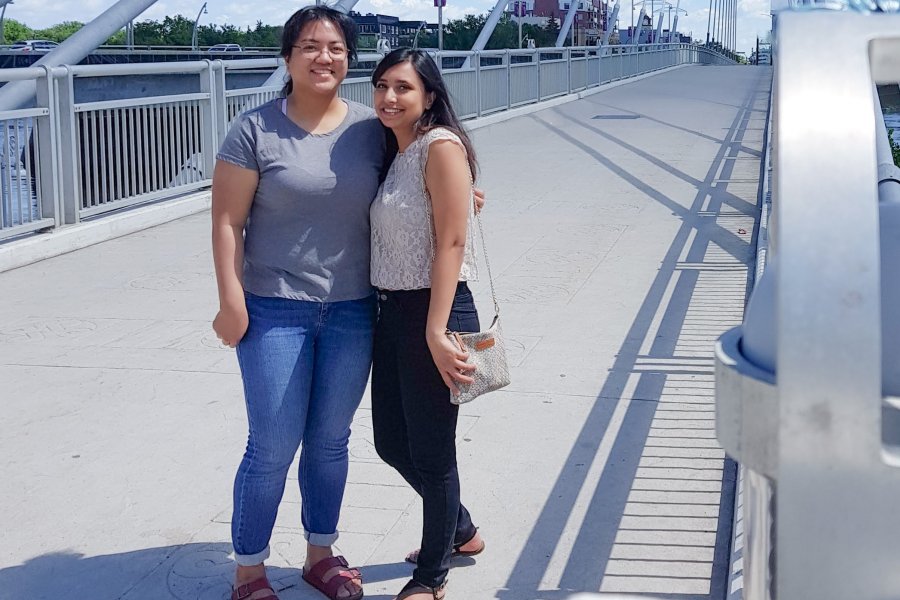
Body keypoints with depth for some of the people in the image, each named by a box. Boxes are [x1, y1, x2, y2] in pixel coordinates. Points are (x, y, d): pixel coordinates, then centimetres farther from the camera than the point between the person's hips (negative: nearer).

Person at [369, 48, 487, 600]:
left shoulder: (441, 146, -14)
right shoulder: (395, 153, 12)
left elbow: (451, 243, -19)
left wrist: (437, 332, -23)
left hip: (433, 313, -9)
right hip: (393, 312, 9)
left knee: (430, 451, 5)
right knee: (392, 442, 18)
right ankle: (460, 531, 42)